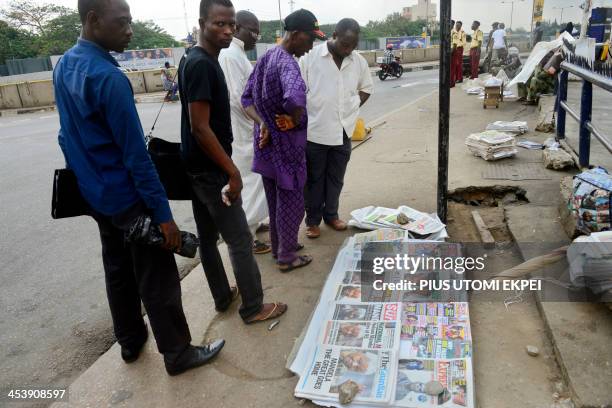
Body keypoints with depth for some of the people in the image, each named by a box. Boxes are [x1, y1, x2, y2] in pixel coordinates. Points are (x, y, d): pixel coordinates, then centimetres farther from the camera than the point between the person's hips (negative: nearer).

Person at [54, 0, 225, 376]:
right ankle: (178, 353, 18)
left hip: (95, 195, 9)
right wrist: (164, 214, -21)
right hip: (128, 198, -9)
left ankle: (130, 341, 37)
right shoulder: (108, 77, -23)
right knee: (158, 280, 3)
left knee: (118, 271, 21)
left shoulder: (63, 67, 6)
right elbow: (136, 155, -25)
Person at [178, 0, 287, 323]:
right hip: (211, 170, -10)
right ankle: (253, 307, 15)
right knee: (240, 241, 1)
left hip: (198, 168, 10)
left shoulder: (198, 60, 11)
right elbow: (200, 127, -24)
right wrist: (232, 171, -19)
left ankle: (222, 297, 32)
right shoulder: (202, 65, -20)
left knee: (207, 237, 17)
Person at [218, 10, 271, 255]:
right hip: (243, 134, -10)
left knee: (250, 184, 20)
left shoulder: (238, 54, 14)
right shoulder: (231, 55, -18)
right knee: (251, 185, -1)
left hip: (248, 132, 10)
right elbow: (238, 99, -24)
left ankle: (250, 223, 35)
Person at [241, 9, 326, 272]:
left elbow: (247, 98, 9)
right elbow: (295, 97, -43)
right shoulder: (287, 62, -22)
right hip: (286, 143, -9)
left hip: (268, 140, 9)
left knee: (275, 198, 20)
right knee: (291, 201, 6)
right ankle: (287, 256, 20)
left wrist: (262, 122, -6)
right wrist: (295, 119, -23)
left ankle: (278, 246, 36)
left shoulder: (265, 58, 8)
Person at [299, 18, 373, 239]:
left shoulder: (359, 61, 2)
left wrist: (353, 107, 3)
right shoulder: (310, 57, -11)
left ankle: (331, 214, 32)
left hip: (344, 130, 4)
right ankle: (313, 220, 23)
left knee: (336, 178, 15)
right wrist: (303, 118, -8)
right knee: (314, 179, 9)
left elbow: (366, 88, 17)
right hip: (315, 130, -3)